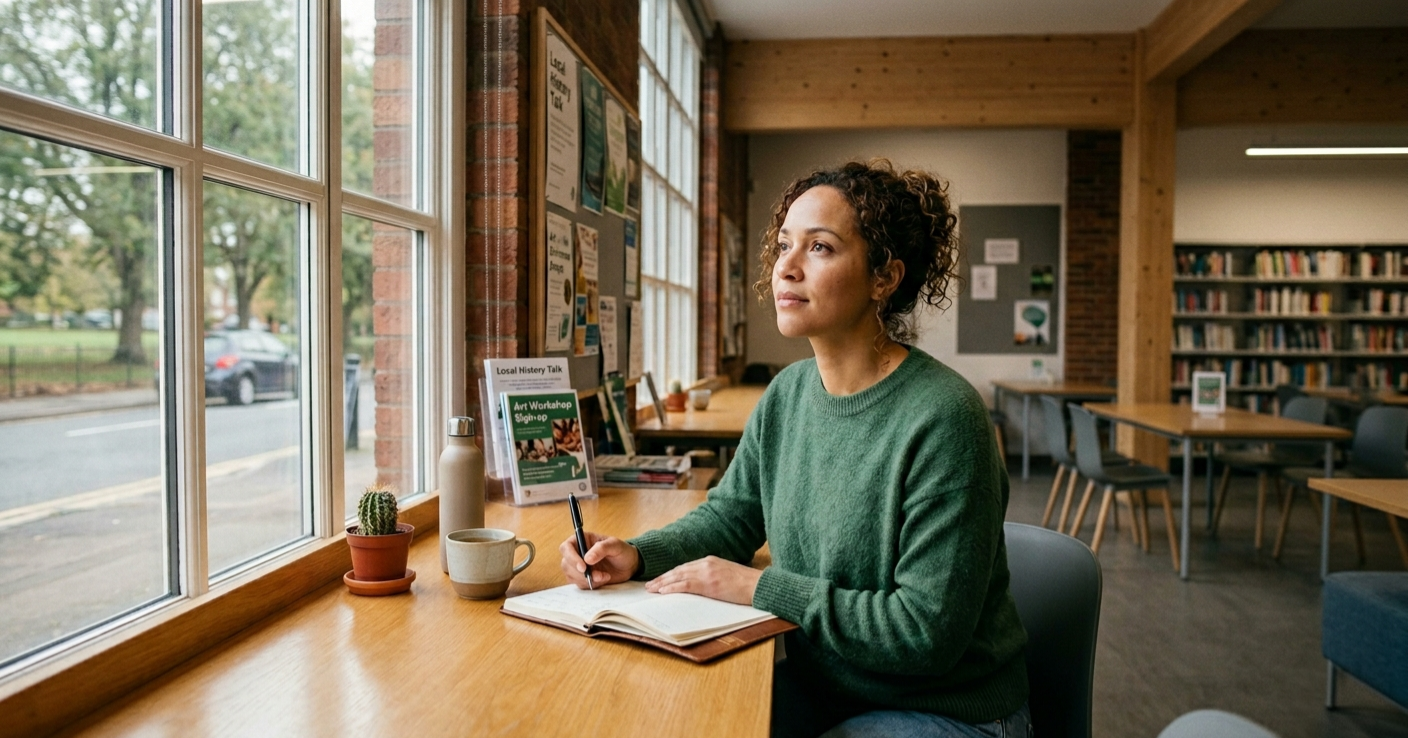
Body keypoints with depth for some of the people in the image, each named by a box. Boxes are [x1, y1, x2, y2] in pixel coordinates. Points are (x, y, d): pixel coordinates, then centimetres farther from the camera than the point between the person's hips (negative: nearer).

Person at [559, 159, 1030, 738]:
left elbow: (928, 629, -25)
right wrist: (636, 555, -8)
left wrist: (761, 587, -22)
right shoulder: (788, 393, -1)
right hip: (819, 686, 6)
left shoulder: (942, 419, -25)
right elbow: (729, 516, 11)